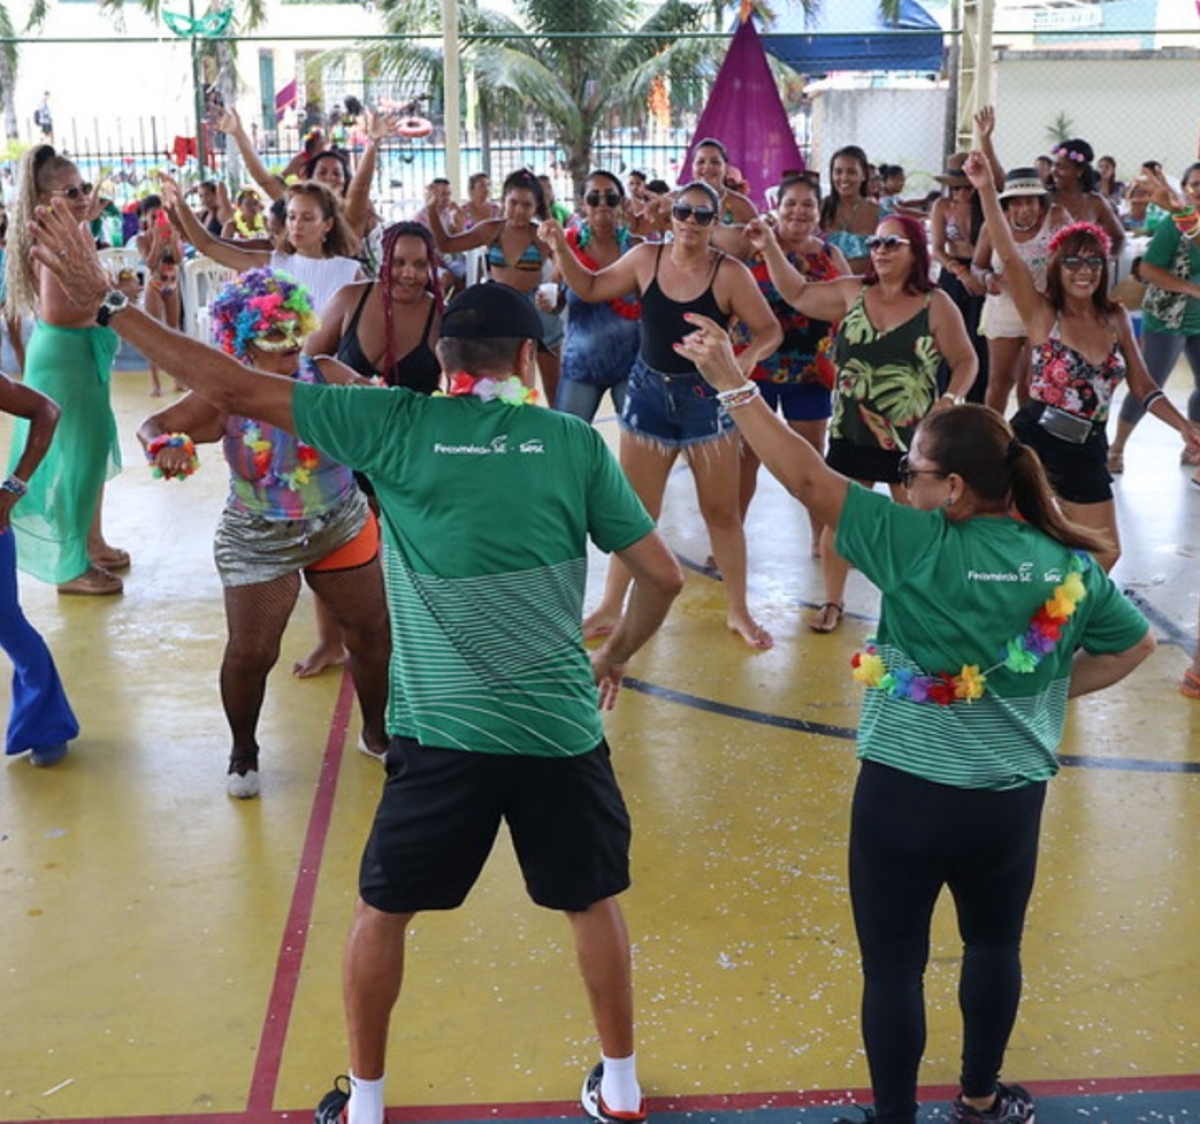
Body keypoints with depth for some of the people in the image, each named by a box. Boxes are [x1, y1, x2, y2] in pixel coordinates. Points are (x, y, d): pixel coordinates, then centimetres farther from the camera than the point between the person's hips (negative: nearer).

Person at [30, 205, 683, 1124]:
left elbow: (234, 390, -3)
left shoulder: (397, 424, -3)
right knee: (594, 904, 22)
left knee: (382, 910, 20)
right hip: (561, 726, 1)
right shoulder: (576, 442, 0)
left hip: (441, 730, -1)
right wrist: (617, 657, 21)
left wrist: (103, 301, 5)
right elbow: (663, 577, 2)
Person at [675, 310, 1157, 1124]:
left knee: (894, 964, 11)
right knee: (995, 945, 26)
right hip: (1011, 798, 5)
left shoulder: (921, 546, -18)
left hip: (905, 789, -5)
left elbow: (808, 479, -19)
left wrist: (731, 382, -16)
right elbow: (1135, 644, 13)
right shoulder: (1071, 564, -3)